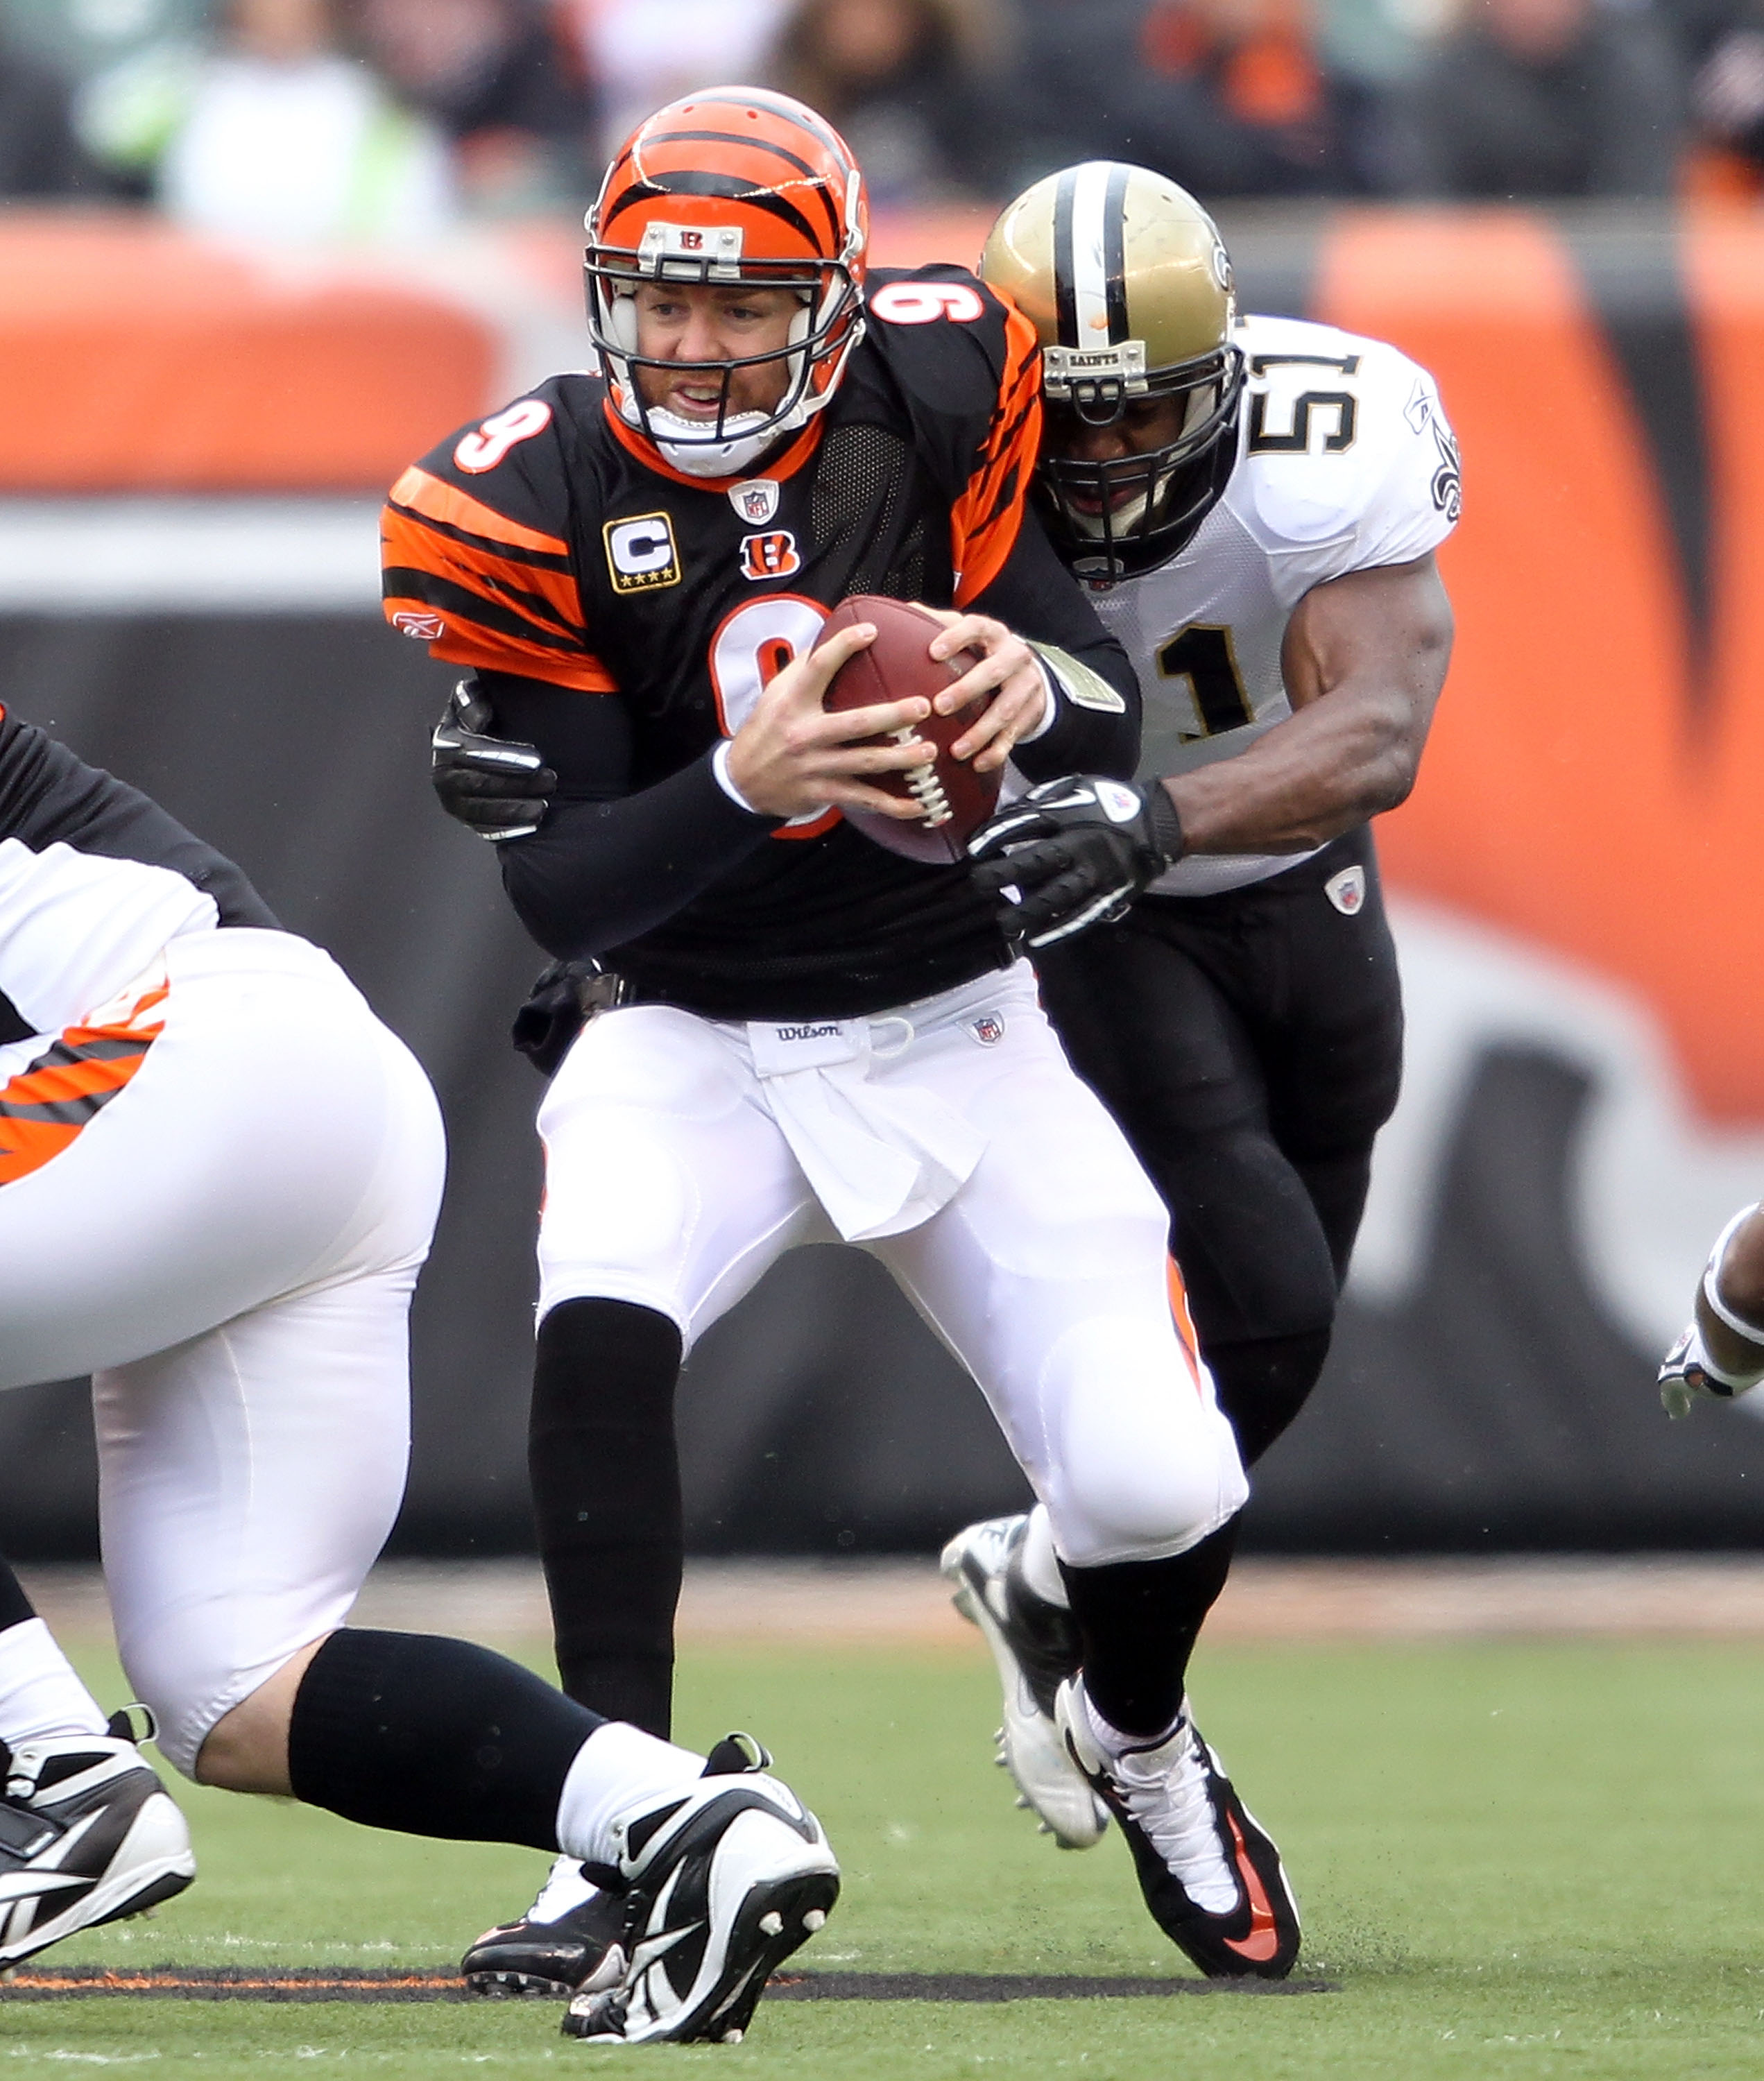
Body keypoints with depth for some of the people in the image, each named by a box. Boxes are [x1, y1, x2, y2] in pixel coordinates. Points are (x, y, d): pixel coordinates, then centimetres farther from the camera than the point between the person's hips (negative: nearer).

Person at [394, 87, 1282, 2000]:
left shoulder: (932, 395, -10)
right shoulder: (532, 505, -14)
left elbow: (1105, 705, -7)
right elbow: (559, 891, -15)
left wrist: (1032, 678, -31)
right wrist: (744, 785, -34)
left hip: (955, 1032, 1)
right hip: (689, 1039, -1)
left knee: (1156, 1489, -8)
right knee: (599, 1324, -32)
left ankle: (1139, 1735, 29)